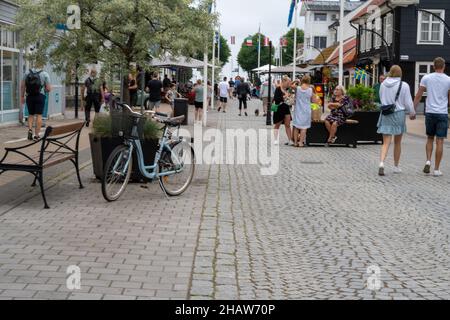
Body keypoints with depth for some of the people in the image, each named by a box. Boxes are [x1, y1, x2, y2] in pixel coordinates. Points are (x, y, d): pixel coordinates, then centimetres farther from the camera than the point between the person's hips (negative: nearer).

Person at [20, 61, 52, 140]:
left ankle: (30, 129, -4)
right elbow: (48, 88, -5)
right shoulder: (45, 74, -1)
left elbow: (22, 85, 6)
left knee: (31, 114, 16)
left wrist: (22, 96, 11)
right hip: (40, 96, -3)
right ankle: (36, 135, -1)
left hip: (29, 96, 3)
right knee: (39, 115, 1)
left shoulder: (28, 72, 8)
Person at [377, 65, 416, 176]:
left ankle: (381, 163, -21)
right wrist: (413, 113, 13)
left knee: (386, 142, 1)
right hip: (399, 114, -2)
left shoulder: (383, 84, 2)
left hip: (385, 115, 2)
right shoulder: (404, 85, -8)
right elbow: (408, 102, -4)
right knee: (397, 143, 12)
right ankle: (396, 167, 22)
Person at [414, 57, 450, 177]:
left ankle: (428, 161, 0)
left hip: (430, 113, 2)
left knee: (430, 138, 18)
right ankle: (437, 169, 3)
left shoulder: (426, 78, 1)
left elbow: (418, 96, 0)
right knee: (440, 141, 1)